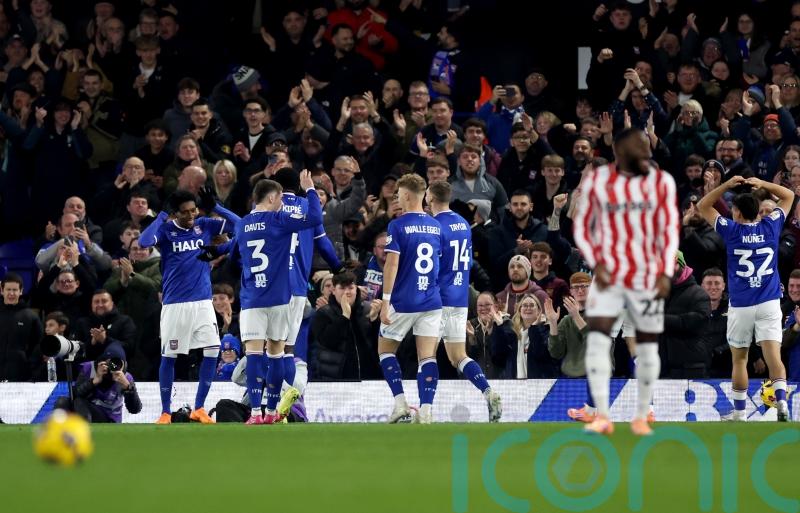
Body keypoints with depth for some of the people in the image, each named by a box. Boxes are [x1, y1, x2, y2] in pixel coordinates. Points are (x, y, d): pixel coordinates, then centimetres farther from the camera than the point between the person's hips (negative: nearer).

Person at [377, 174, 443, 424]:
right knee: (427, 357, 0)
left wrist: (385, 301, -12)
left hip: (403, 301, -4)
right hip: (432, 301, 4)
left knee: (385, 349, 12)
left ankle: (400, 402, 0)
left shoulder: (398, 226, -8)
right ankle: (425, 410, -10)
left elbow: (392, 265, -13)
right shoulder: (436, 226, 9)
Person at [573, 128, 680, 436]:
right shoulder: (596, 181, 0)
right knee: (597, 338, -18)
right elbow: (581, 228, 6)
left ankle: (641, 417, 21)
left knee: (648, 348, 6)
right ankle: (602, 417, -19)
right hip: (609, 277, -1)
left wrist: (666, 273, -10)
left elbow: (669, 230, 1)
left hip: (647, 279, 1)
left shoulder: (661, 183, 2)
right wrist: (596, 264, -9)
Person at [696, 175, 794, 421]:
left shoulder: (732, 230, -3)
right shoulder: (770, 226, 2)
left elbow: (703, 206, 9)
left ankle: (739, 413, 14)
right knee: (773, 355, -9)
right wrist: (762, 184, 11)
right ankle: (782, 401, -28)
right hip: (769, 302, 1)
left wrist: (727, 185, 3)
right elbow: (788, 196, 18)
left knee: (739, 359, 11)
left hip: (740, 306, -1)